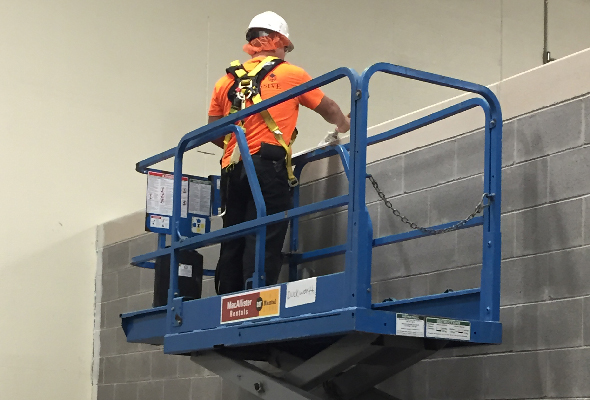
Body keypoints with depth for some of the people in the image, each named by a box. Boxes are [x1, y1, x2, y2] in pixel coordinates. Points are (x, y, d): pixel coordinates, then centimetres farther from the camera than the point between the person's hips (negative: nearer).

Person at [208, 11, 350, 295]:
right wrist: (344, 125, 41)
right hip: (267, 166, -4)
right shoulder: (290, 74, 8)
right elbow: (327, 108, 21)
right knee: (264, 243, -10)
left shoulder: (227, 81, 17)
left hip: (232, 170, 4)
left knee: (233, 245, 7)